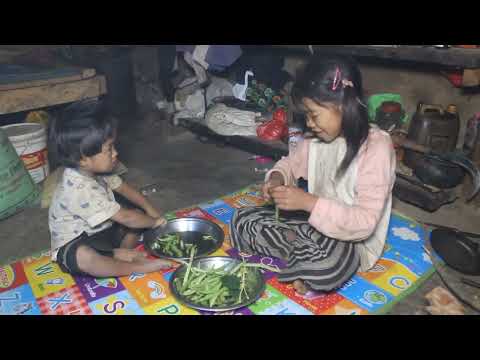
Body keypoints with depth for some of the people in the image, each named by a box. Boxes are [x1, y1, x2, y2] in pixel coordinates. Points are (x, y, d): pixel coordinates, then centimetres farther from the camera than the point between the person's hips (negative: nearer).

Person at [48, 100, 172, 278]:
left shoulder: (95, 170, -6)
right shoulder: (81, 190, -34)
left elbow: (124, 188, 10)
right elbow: (125, 217, -29)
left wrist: (150, 209, 1)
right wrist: (154, 222, -14)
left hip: (101, 233, 9)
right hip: (74, 247, -9)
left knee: (139, 215, 3)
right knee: (84, 257, -42)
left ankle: (122, 253, -16)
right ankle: (138, 267, -25)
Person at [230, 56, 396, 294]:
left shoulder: (376, 147, -21)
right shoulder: (317, 140, -2)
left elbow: (365, 222, -26)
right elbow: (291, 163, 16)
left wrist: (308, 202, -32)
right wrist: (277, 178, -8)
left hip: (354, 242, -6)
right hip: (313, 224, 7)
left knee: (325, 265, -40)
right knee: (243, 220, -3)